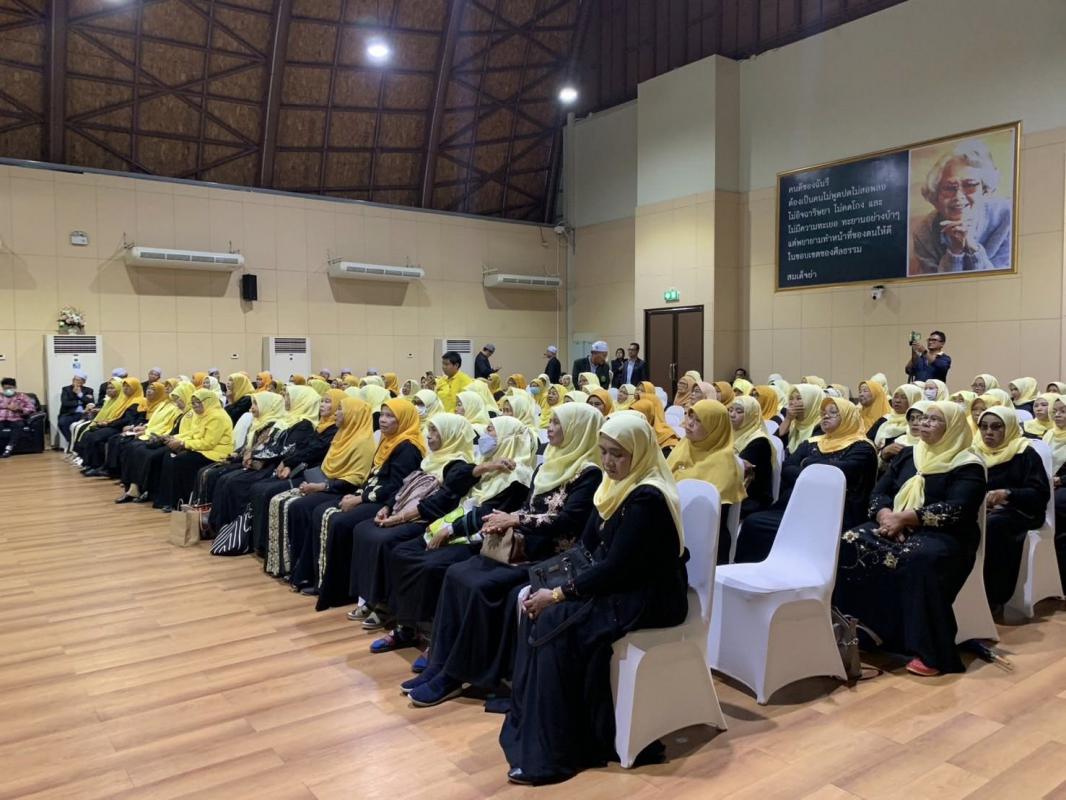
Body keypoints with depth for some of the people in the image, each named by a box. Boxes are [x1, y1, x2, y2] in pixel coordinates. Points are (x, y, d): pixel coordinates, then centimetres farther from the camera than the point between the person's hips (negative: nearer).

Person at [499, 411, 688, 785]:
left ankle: (552, 751, -9)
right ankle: (530, 729, -1)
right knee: (536, 607, -8)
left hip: (650, 598, -9)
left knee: (556, 621, -21)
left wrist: (560, 593, -19)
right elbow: (589, 545, 10)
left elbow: (616, 566, -23)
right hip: (617, 585, 9)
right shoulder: (617, 485, 7)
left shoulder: (647, 498, -21)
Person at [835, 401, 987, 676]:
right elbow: (879, 491, 9)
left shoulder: (967, 466, -2)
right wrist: (885, 514, -13)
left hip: (945, 537, -6)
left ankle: (930, 652, -30)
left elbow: (956, 510, -17)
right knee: (849, 543, -19)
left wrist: (905, 517, -22)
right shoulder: (908, 455, 16)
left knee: (920, 560, -38)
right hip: (896, 527, 6)